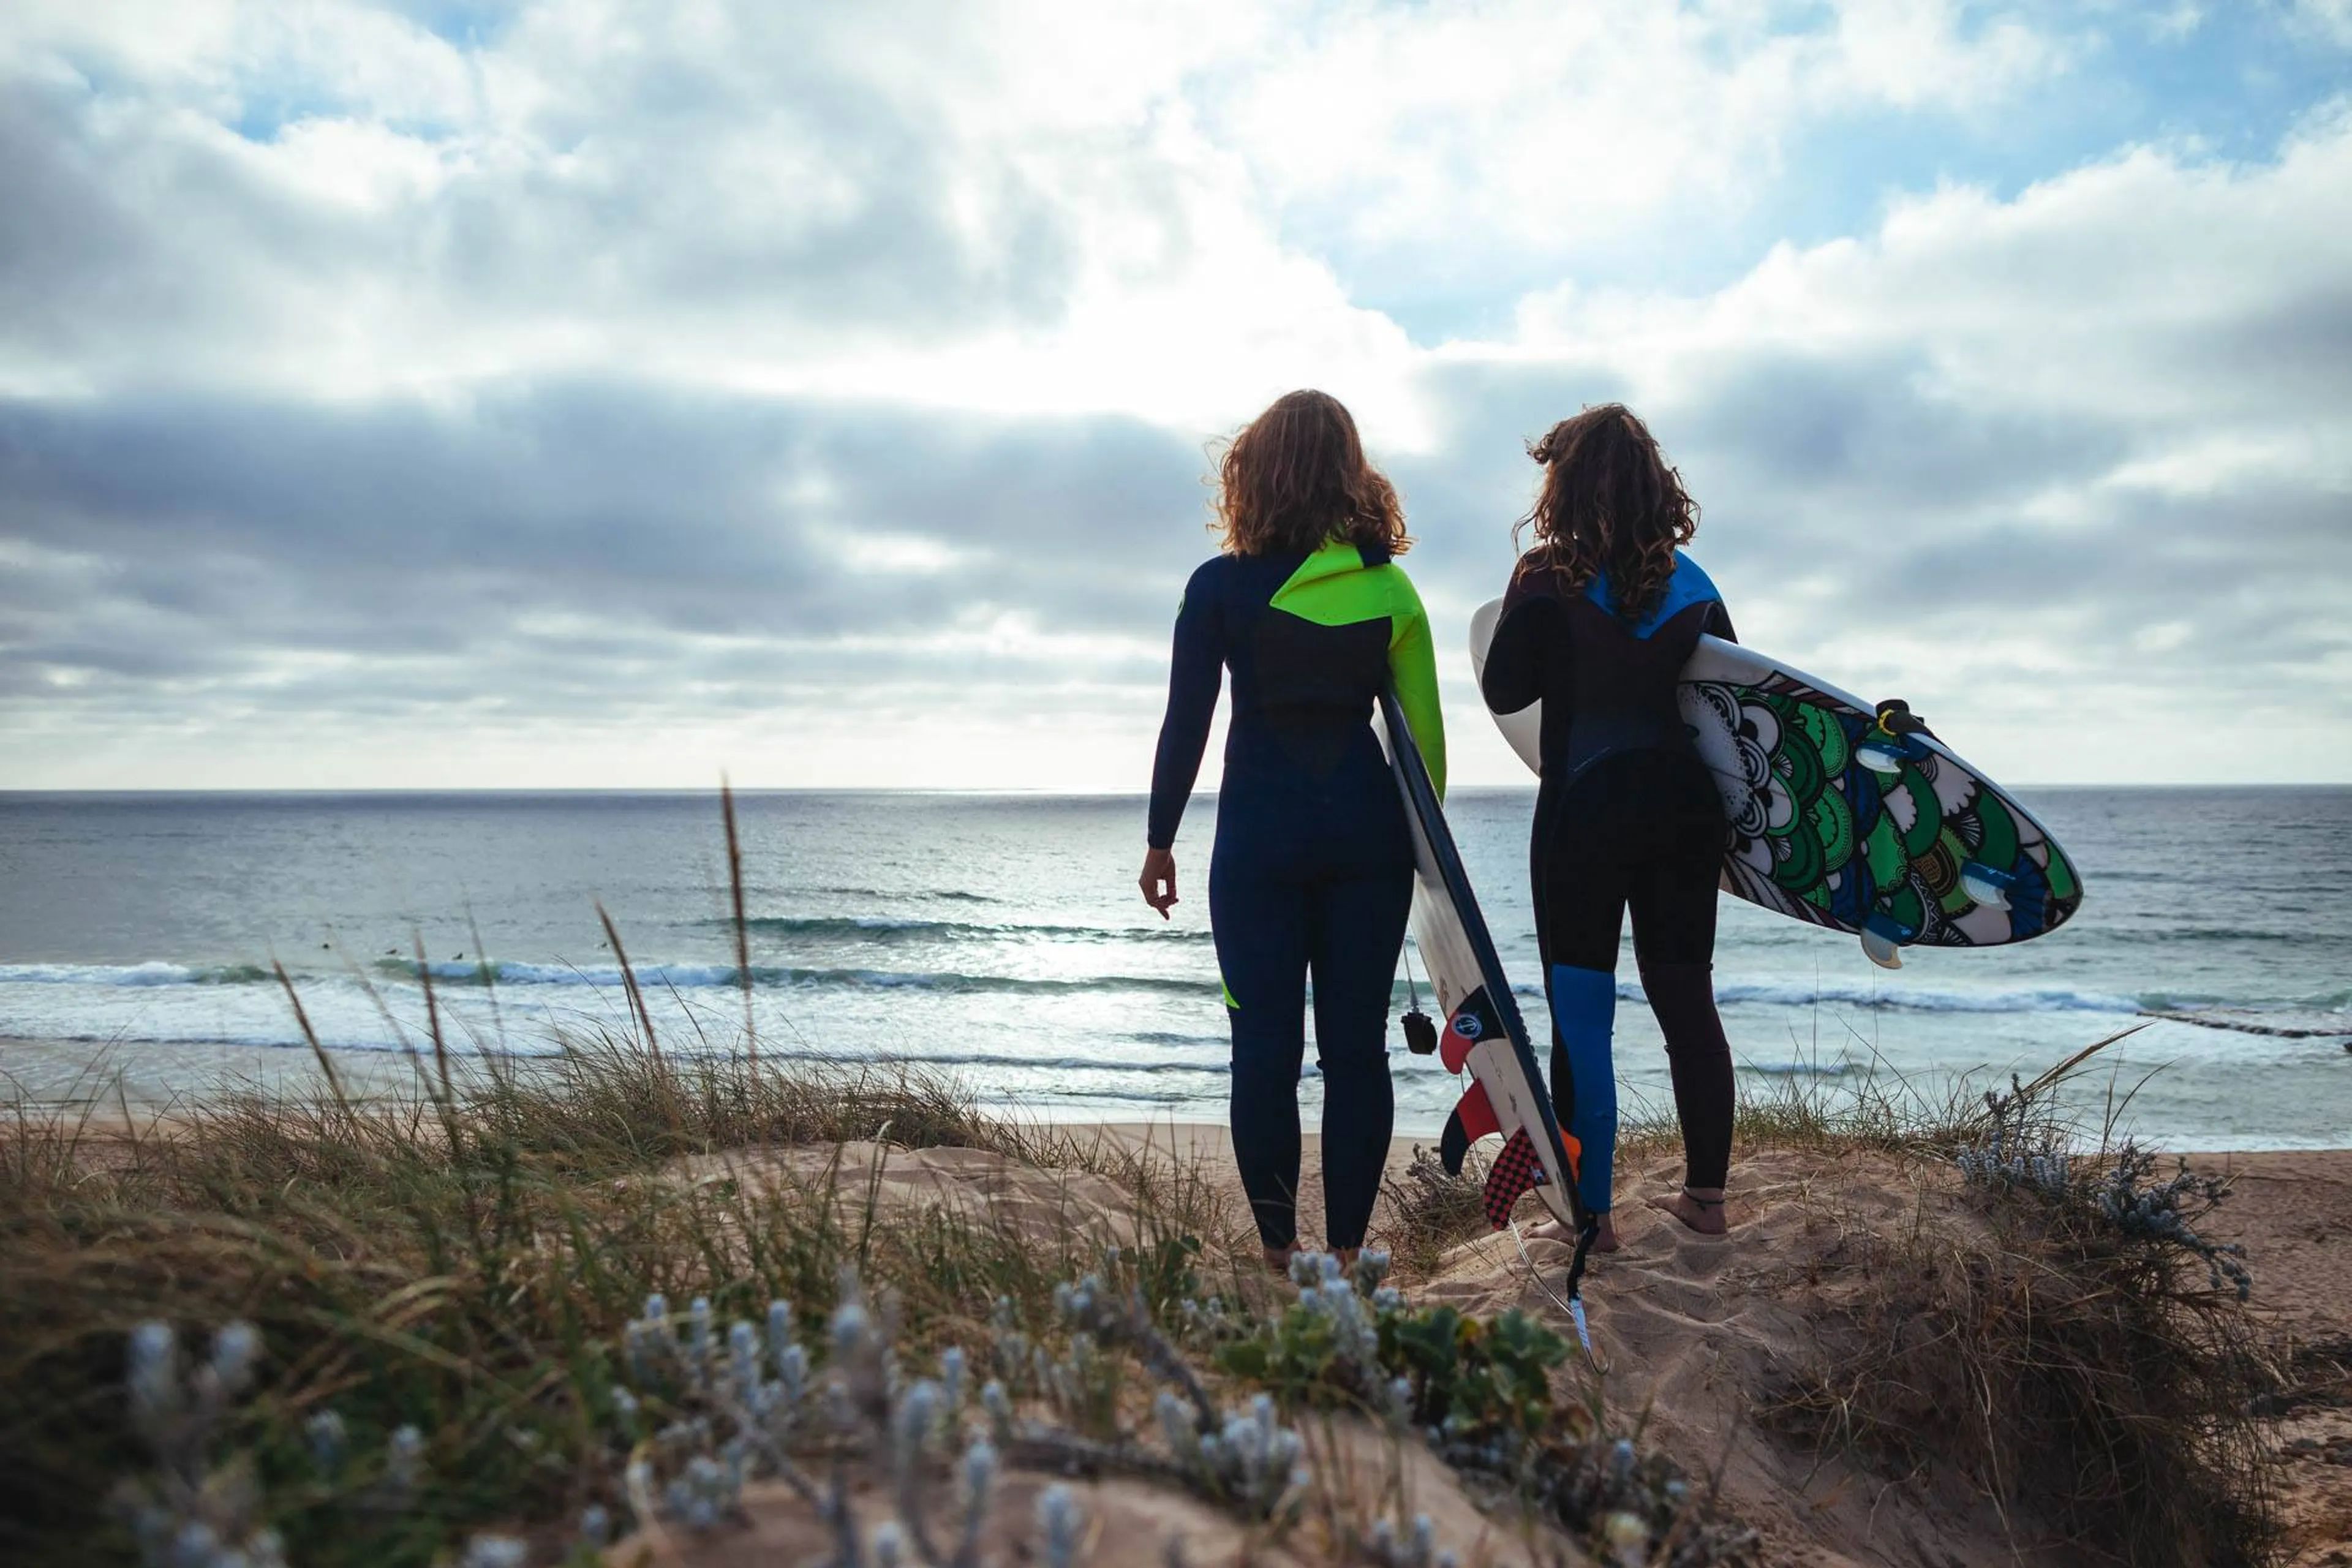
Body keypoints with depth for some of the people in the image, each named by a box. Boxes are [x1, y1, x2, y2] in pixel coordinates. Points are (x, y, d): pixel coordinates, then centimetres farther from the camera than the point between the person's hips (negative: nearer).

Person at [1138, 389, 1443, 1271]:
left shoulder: (1221, 586, -4)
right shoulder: (1390, 587, 3)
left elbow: (1185, 724, -3)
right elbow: (1426, 730, 4)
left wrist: (1160, 841, 6)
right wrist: (1428, 837, 15)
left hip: (1262, 834, -2)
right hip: (1367, 831, 3)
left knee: (1266, 1045, 3)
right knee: (1357, 1044, 7)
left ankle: (1278, 1250, 9)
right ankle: (1346, 1248, 13)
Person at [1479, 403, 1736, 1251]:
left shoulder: (1548, 578, -9)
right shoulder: (1691, 581, 5)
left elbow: (1504, 692, -5)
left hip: (1585, 808, -5)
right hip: (1683, 802, 5)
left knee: (1580, 1015, 3)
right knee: (1687, 1000, 14)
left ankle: (1592, 1214, 7)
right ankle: (1706, 1193, 23)